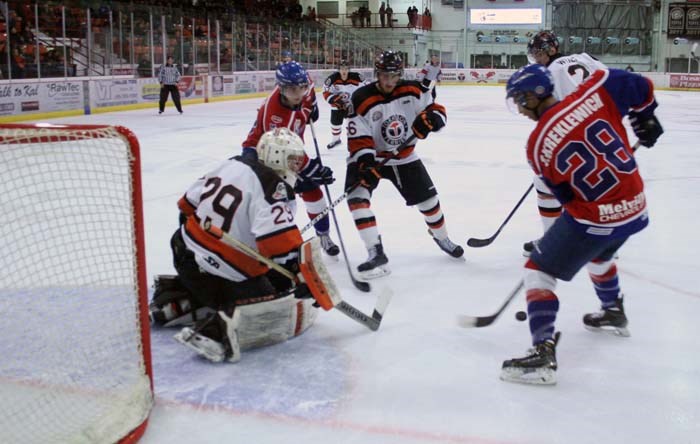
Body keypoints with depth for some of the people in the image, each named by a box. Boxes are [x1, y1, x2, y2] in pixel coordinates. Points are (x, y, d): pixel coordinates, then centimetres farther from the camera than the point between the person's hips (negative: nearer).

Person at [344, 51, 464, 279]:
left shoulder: (413, 91, -13)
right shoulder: (361, 100, -22)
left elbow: (437, 111, -7)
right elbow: (359, 140, -23)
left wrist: (429, 118, -30)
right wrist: (366, 164, -37)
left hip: (405, 157, 3)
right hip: (370, 157, -3)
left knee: (428, 197, 9)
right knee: (357, 197, -25)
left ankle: (441, 237, 39)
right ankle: (376, 254, -22)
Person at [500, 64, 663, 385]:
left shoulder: (537, 146, -12)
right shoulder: (594, 92, -7)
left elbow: (564, 195, -2)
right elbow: (642, 89, 3)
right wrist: (645, 120, 20)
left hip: (595, 219, -6)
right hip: (636, 206, 7)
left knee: (538, 270, 3)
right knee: (598, 256, 35)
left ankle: (543, 352, -9)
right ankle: (614, 313, 54)